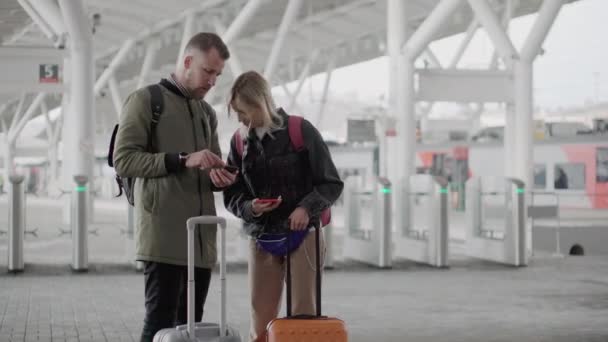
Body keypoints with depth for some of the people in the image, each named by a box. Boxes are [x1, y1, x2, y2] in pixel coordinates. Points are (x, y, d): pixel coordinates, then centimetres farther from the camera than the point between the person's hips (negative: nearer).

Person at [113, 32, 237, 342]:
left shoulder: (207, 113, 21)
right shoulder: (146, 100, 0)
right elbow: (124, 160, -11)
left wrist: (218, 177, 0)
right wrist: (182, 160, -20)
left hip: (200, 236, 7)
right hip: (163, 235, -7)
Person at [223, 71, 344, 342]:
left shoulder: (301, 131, -7)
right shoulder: (240, 141, 4)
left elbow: (332, 184, -2)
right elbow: (231, 196, 9)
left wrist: (307, 208, -18)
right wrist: (250, 208, -12)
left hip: (302, 235, -3)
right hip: (261, 239, 3)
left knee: (304, 316, -4)